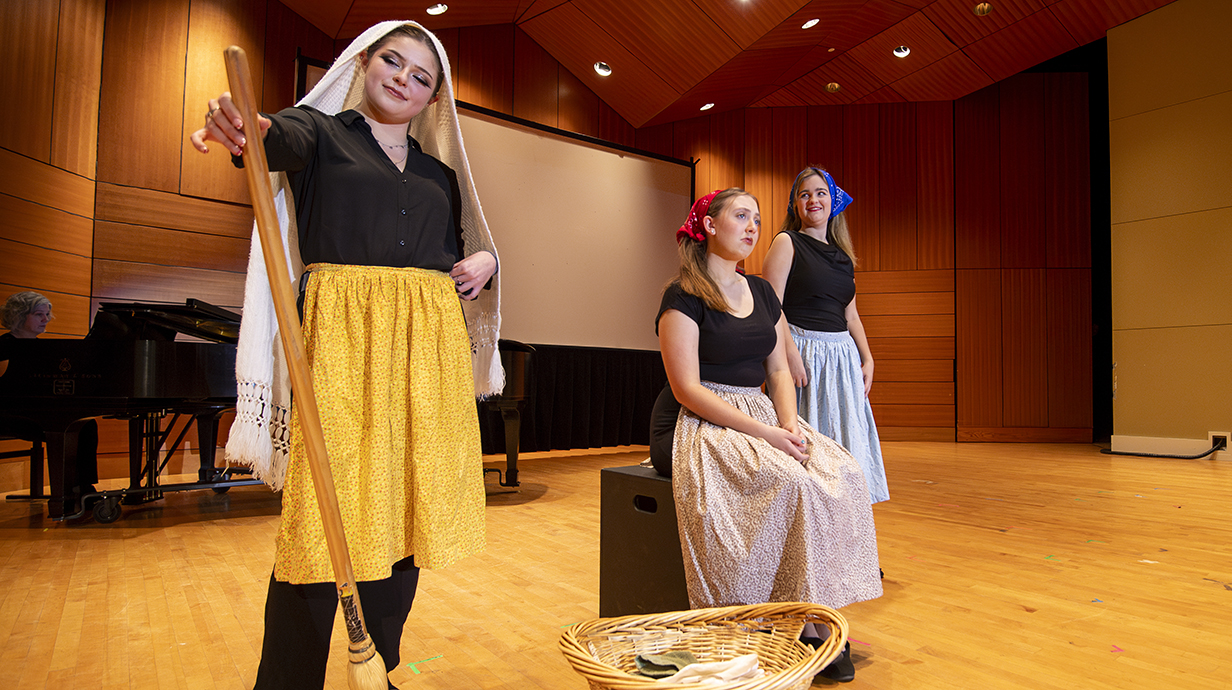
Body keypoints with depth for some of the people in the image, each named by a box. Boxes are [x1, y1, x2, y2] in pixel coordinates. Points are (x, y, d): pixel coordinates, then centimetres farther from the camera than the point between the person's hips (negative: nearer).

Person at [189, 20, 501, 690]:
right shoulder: (322, 131, 10)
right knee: (323, 517, -7)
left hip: (429, 350, 4)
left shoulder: (440, 173, 22)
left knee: (405, 512, 5)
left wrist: (485, 260, 4)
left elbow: (461, 250, 27)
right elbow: (286, 138, -14)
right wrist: (244, 128, -37)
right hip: (342, 339, -4)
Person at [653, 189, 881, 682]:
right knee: (796, 483, -28)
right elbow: (688, 389, -14)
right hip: (706, 427, -6)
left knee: (843, 473, -17)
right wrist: (764, 433, -19)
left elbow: (778, 370, 14)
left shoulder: (761, 292, 16)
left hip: (765, 418, 7)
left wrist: (789, 421, -6)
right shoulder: (683, 298, -6)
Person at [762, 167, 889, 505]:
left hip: (843, 356, 7)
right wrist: (790, 352, -20)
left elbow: (850, 315, 19)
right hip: (803, 351, -6)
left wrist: (867, 358, 9)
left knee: (843, 441, 8)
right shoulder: (786, 243, -2)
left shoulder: (842, 255, 17)